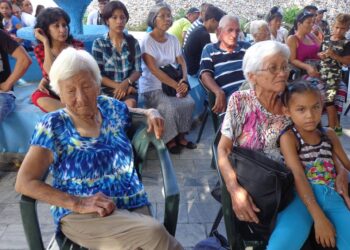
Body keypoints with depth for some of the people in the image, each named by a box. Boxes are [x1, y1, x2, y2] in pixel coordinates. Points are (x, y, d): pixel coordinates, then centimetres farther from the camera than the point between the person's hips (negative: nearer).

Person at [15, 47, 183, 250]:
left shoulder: (111, 107, 7)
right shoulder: (53, 126, -5)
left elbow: (136, 112, 29)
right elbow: (25, 182, -9)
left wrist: (151, 113, 5)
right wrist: (78, 203, -19)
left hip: (134, 206, 4)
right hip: (81, 216, -3)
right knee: (154, 232, -28)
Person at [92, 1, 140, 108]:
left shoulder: (133, 42, 9)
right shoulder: (99, 43, 1)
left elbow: (137, 70, 5)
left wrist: (126, 83, -16)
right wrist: (118, 86, -14)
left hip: (129, 88, 2)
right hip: (107, 89, -2)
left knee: (130, 105, -29)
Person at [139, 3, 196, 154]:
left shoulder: (173, 39, 7)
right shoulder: (147, 40, -11)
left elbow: (182, 63, 6)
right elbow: (153, 69, -20)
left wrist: (184, 80, -17)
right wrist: (177, 86, -25)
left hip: (172, 84, 6)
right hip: (152, 87, -5)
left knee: (189, 102, -17)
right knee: (170, 107, -28)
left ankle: (181, 136, 2)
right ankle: (169, 140, -5)